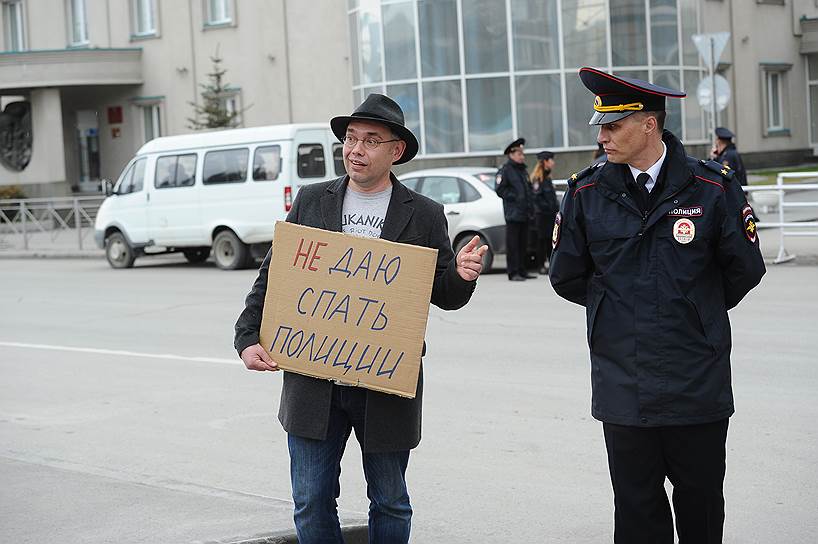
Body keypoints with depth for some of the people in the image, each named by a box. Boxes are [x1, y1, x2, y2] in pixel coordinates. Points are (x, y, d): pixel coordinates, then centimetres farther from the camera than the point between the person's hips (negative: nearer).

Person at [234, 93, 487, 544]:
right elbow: (273, 274, 8)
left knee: (390, 504, 11)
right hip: (313, 383, 1)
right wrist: (248, 338, -2)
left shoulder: (423, 216, 2)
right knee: (312, 505, 5)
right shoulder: (311, 201, 6)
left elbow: (444, 295, 4)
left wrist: (463, 275, -18)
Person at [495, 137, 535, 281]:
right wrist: (514, 198, -16)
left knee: (523, 243, 11)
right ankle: (513, 273, -6)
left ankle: (523, 271, 17)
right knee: (512, 244, -7)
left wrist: (531, 207, 15)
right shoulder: (505, 170, -5)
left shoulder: (523, 171, 20)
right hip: (513, 214, -8)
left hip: (525, 214, 8)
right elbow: (499, 189, -11)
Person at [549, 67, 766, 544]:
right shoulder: (587, 193, 1)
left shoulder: (713, 188, -5)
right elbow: (566, 277, 12)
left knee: (702, 505, 10)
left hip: (698, 386, -1)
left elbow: (745, 270, 6)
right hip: (623, 384, 1)